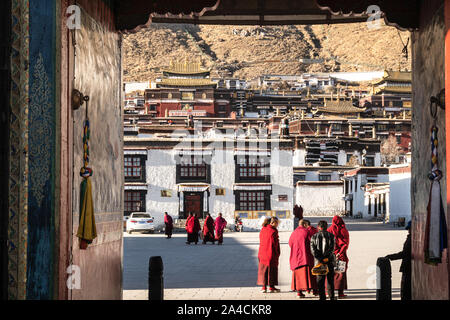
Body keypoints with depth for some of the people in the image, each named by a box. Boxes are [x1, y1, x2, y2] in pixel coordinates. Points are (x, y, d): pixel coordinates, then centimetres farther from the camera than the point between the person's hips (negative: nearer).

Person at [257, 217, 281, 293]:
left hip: (263, 252, 5)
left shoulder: (263, 230, 6)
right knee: (272, 269, 5)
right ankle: (271, 287, 8)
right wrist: (277, 253, -4)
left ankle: (264, 287, 7)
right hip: (271, 253, -5)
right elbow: (275, 243, -13)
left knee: (263, 269, 9)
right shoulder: (273, 231, -14)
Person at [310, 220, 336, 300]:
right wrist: (326, 257, -11)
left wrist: (319, 258, -10)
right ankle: (332, 297, 12)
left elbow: (313, 249, -5)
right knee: (330, 280, 9)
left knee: (320, 280, 5)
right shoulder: (331, 236, 2)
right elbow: (332, 249, -9)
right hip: (329, 261, 0)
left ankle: (322, 297, 2)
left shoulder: (314, 237, 5)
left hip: (318, 261, 0)